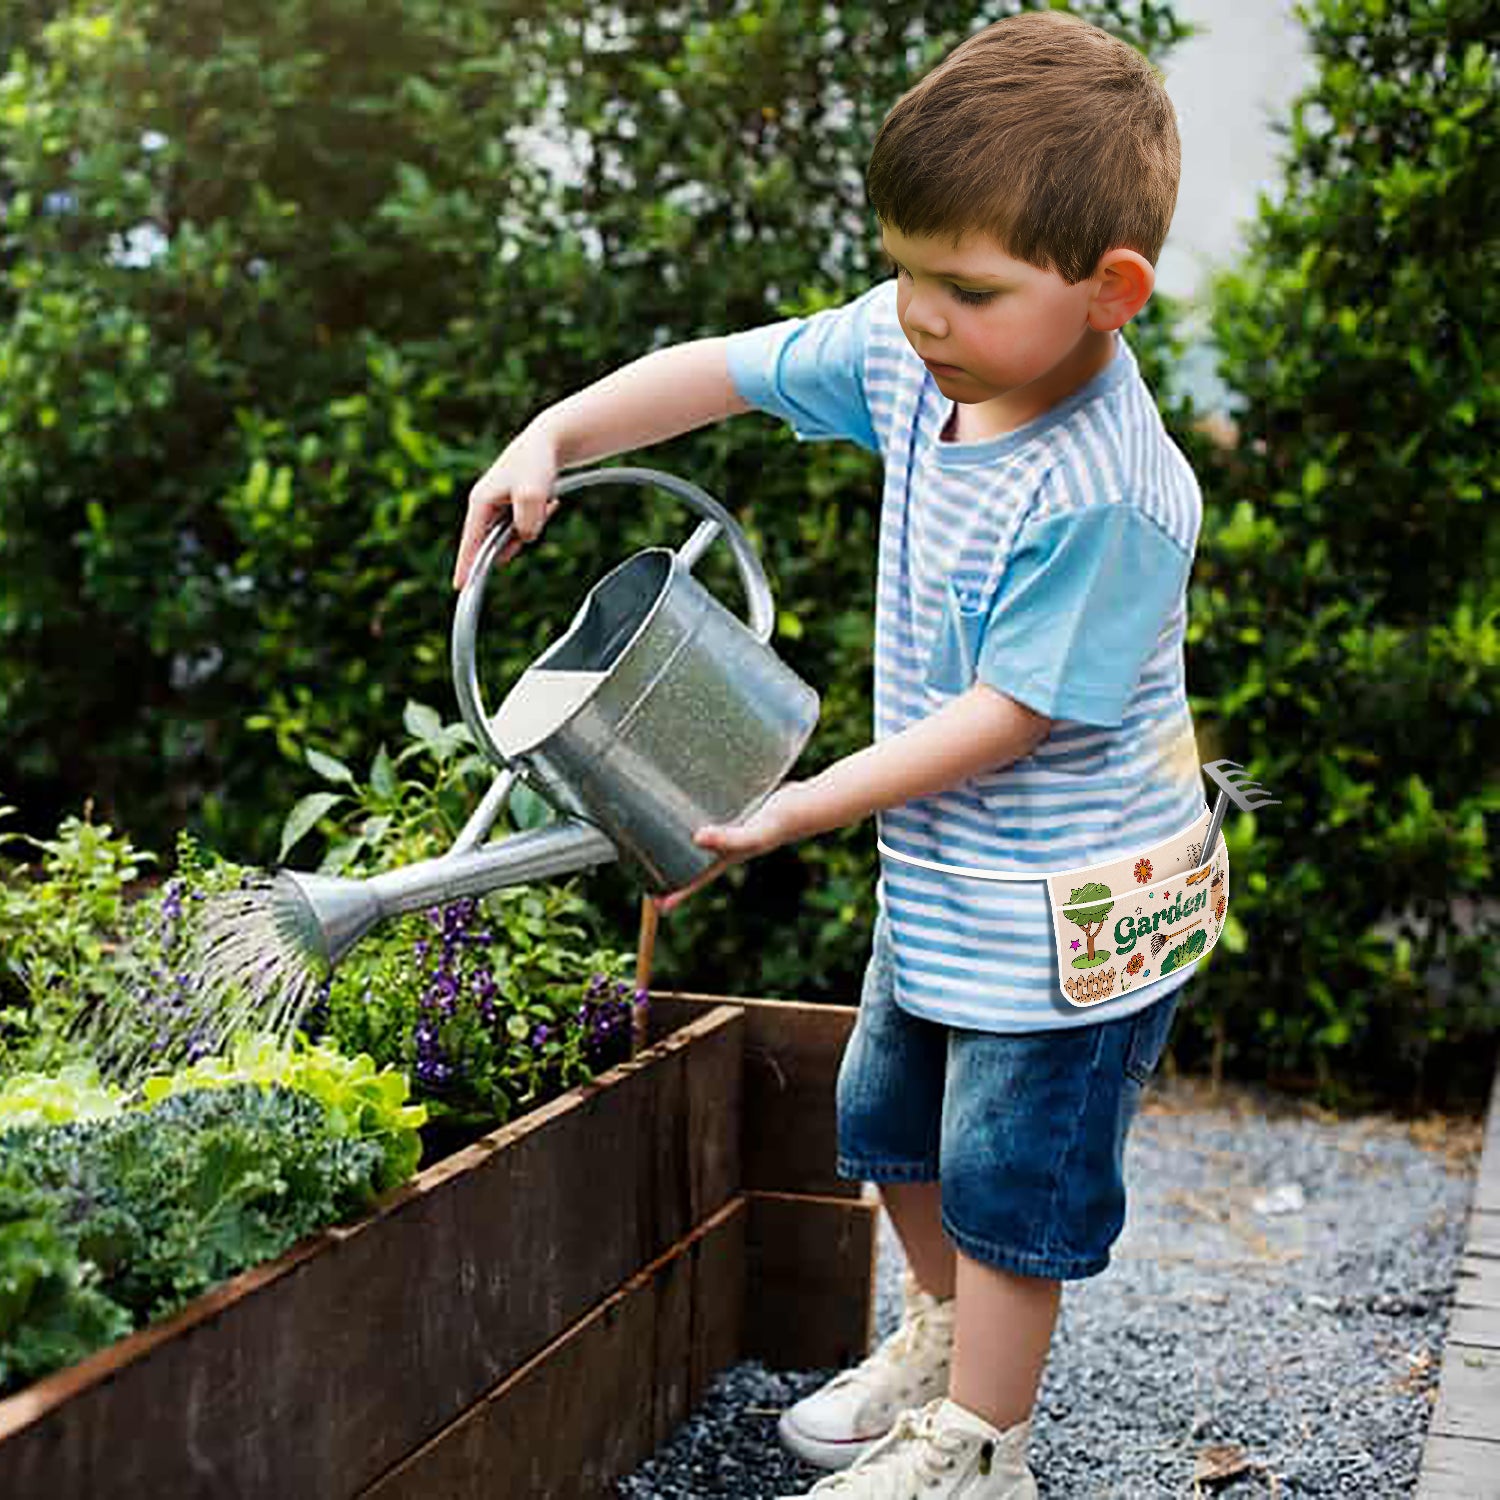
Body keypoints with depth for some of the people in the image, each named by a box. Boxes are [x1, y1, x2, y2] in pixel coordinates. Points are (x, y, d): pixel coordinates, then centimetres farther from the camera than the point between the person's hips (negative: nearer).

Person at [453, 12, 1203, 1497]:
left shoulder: (1104, 498, -31)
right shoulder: (909, 350, -8)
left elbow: (1007, 713, -26)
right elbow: (722, 370, 3)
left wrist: (799, 807, -22)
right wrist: (547, 439, -7)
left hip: (1066, 912, -8)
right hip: (939, 874, 8)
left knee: (1006, 1178, 6)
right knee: (887, 1118, 23)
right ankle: (945, 1334, 47)